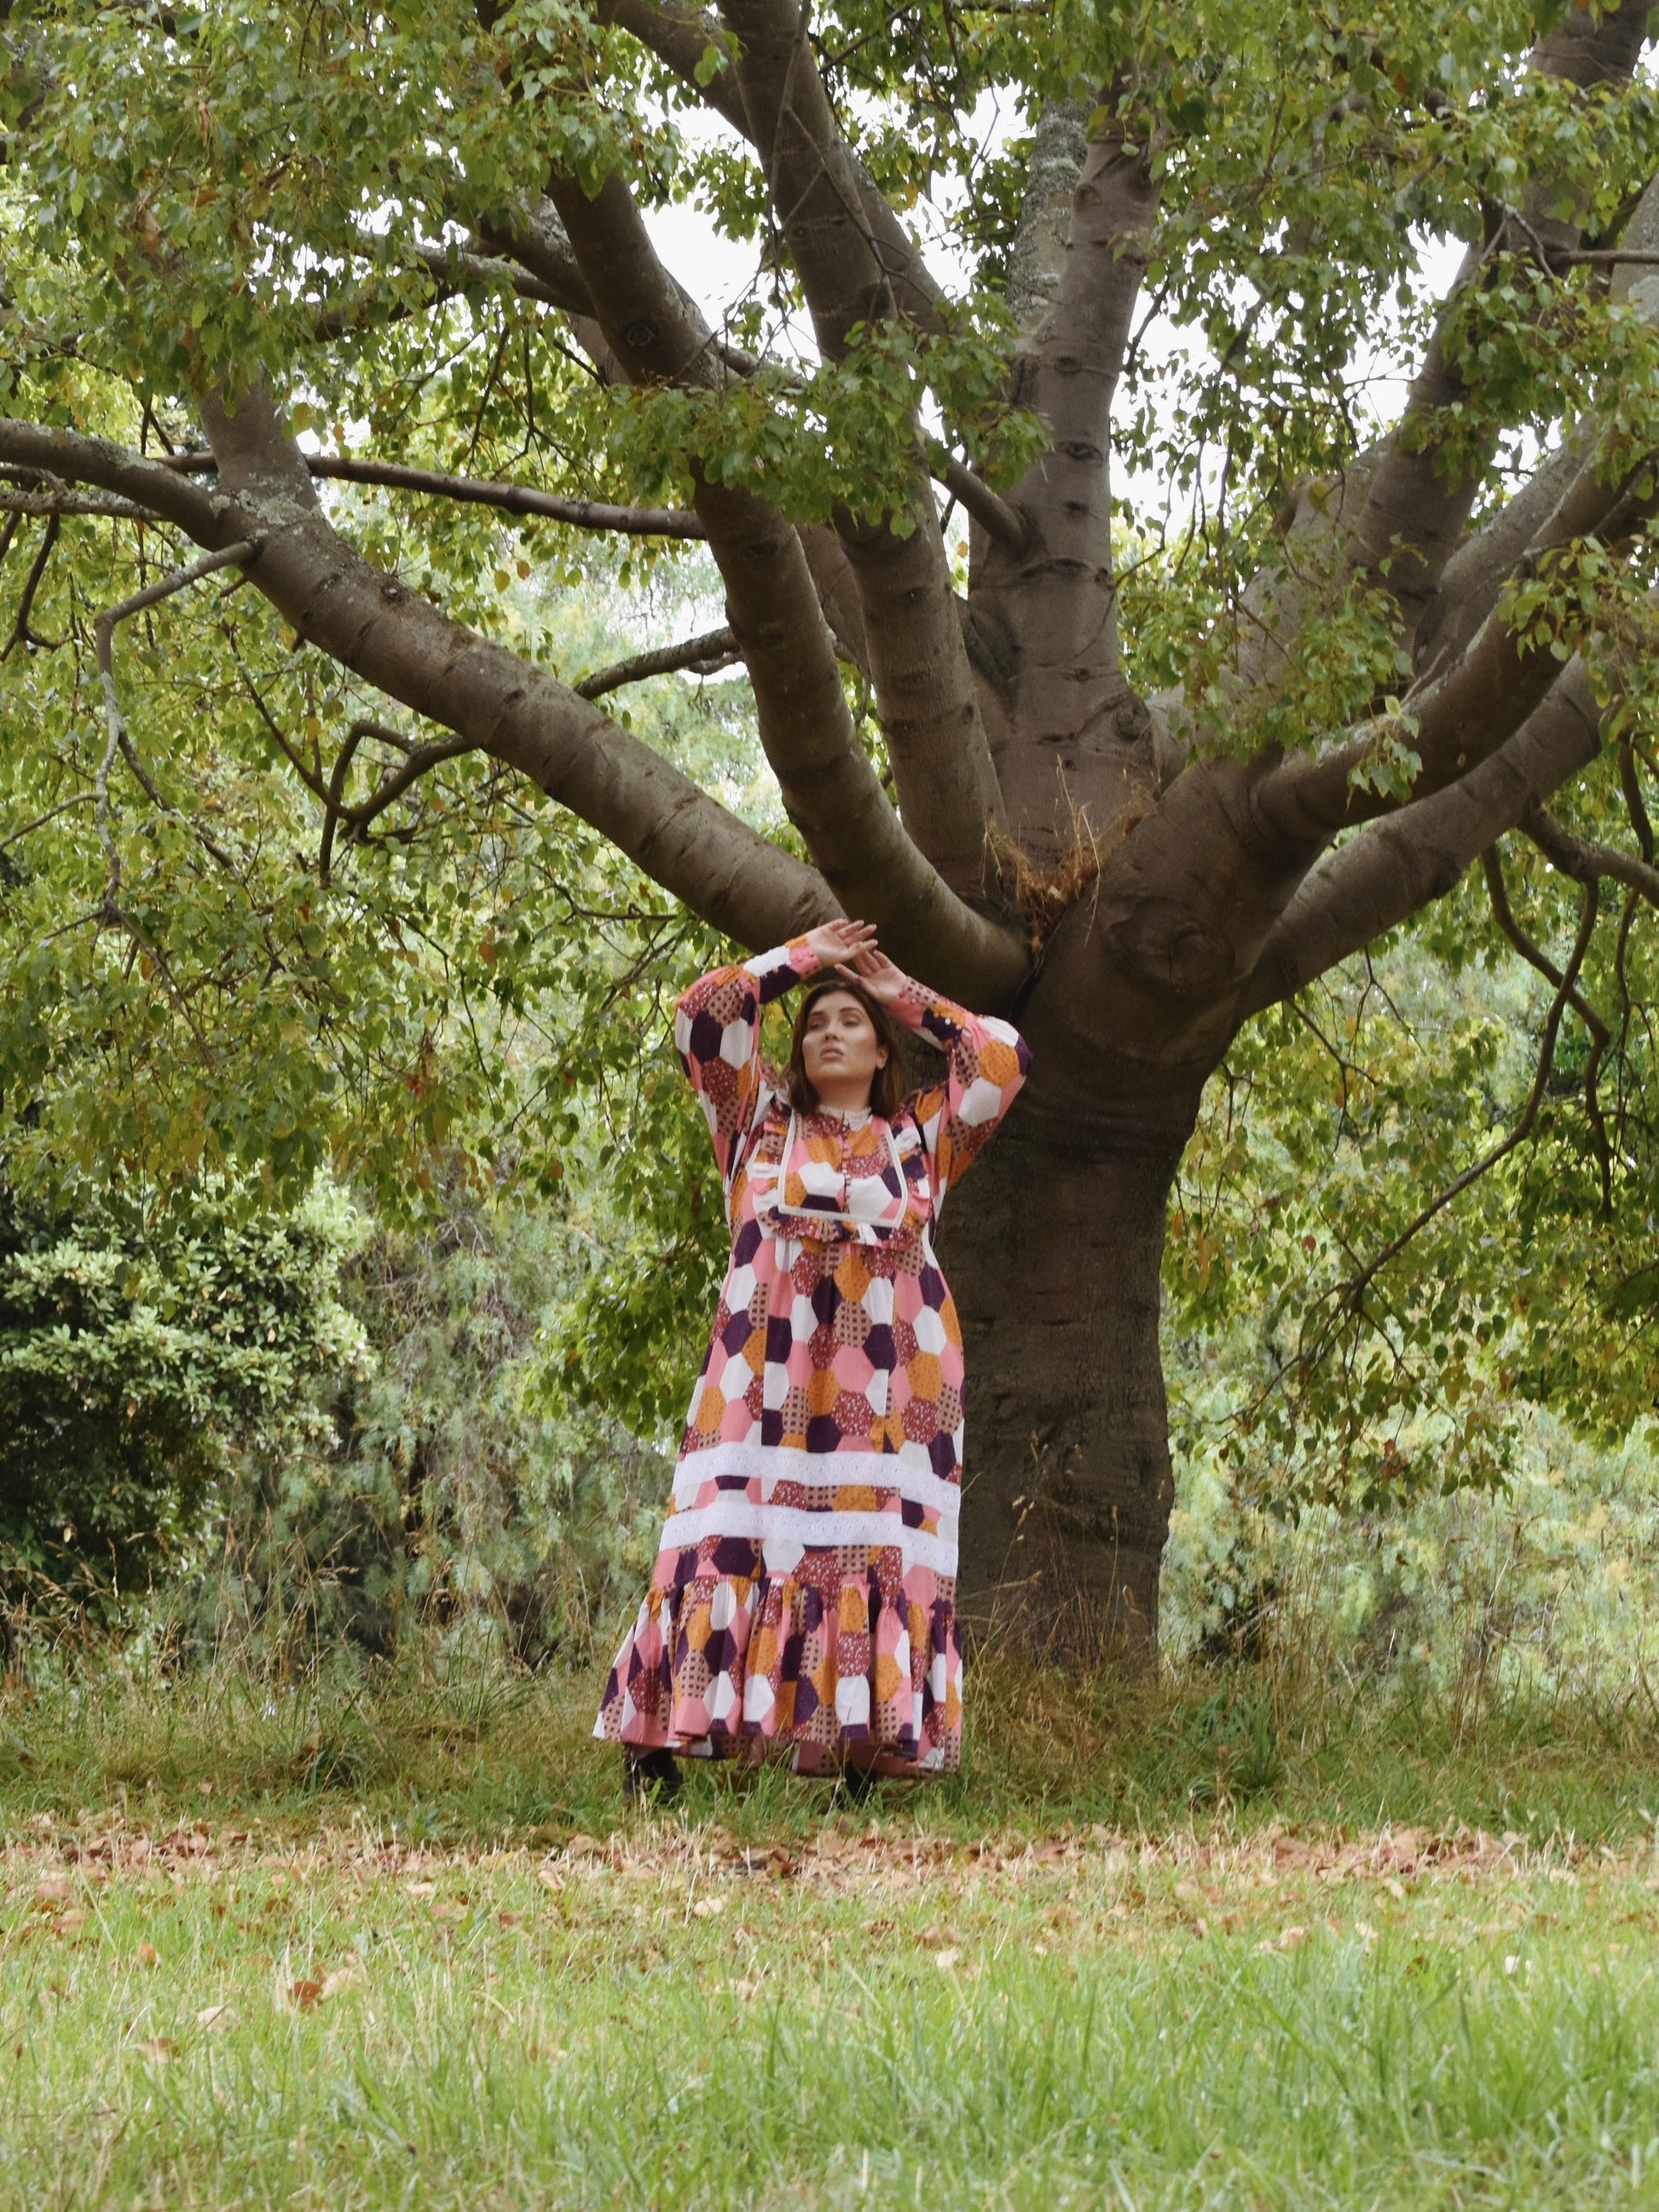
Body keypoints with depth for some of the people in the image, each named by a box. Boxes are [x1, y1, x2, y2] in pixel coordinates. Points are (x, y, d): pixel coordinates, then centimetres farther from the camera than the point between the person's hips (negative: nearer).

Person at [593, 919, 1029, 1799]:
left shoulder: (922, 1138, 20)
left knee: (882, 1561, -8)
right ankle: (652, 1752, -11)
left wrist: (909, 998, 20)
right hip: (767, 1380, -1)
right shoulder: (760, 1123, 19)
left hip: (886, 1390, 1)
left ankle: (866, 1762, -11)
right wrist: (798, 958, 19)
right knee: (731, 1550, -11)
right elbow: (703, 1016, 12)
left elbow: (1004, 1058, 14)